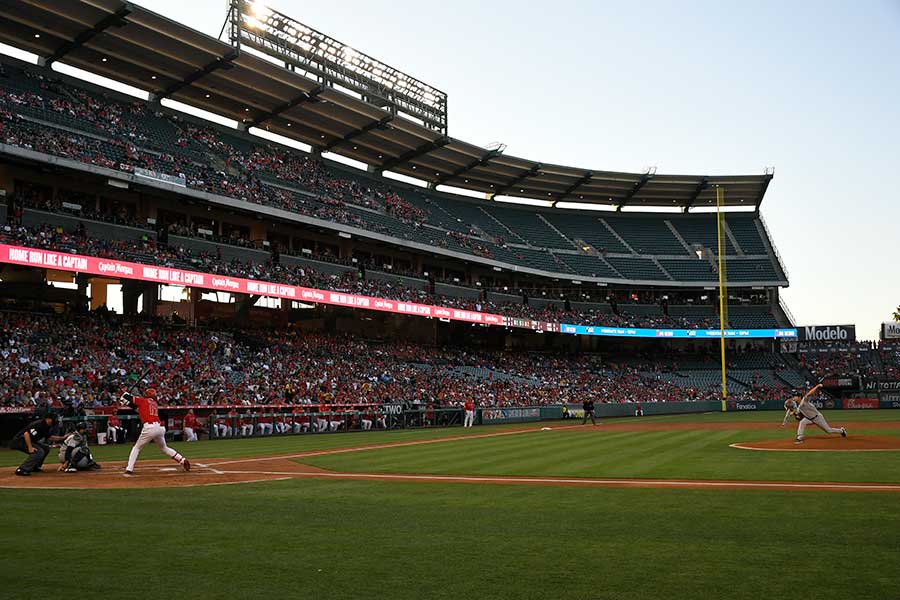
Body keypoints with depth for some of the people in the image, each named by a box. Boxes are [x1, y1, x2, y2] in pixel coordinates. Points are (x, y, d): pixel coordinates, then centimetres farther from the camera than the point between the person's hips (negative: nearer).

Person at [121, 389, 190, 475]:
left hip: (149, 427, -5)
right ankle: (183, 460, 13)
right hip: (160, 428, 5)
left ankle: (129, 469, 2)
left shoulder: (143, 400, 11)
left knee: (137, 448, 11)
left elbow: (125, 396, 10)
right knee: (164, 448, 23)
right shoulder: (155, 404, 25)